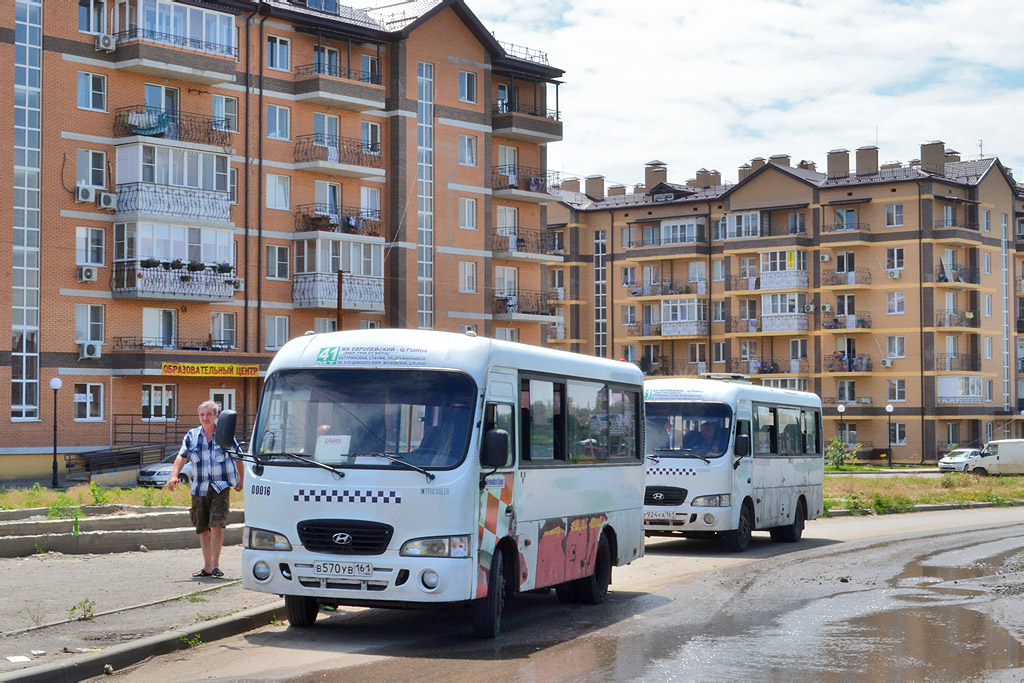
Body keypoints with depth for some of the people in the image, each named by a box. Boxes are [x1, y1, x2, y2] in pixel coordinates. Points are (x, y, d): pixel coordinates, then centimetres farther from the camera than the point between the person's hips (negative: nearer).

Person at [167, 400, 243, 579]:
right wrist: (174, 475, -16)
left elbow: (238, 458, 13)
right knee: (203, 529, 8)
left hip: (220, 487, -3)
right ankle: (207, 567, 17)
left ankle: (216, 565, -10)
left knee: (217, 525, -15)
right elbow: (182, 456, -1)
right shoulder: (191, 436, 8)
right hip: (199, 489, 3)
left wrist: (241, 481, 18)